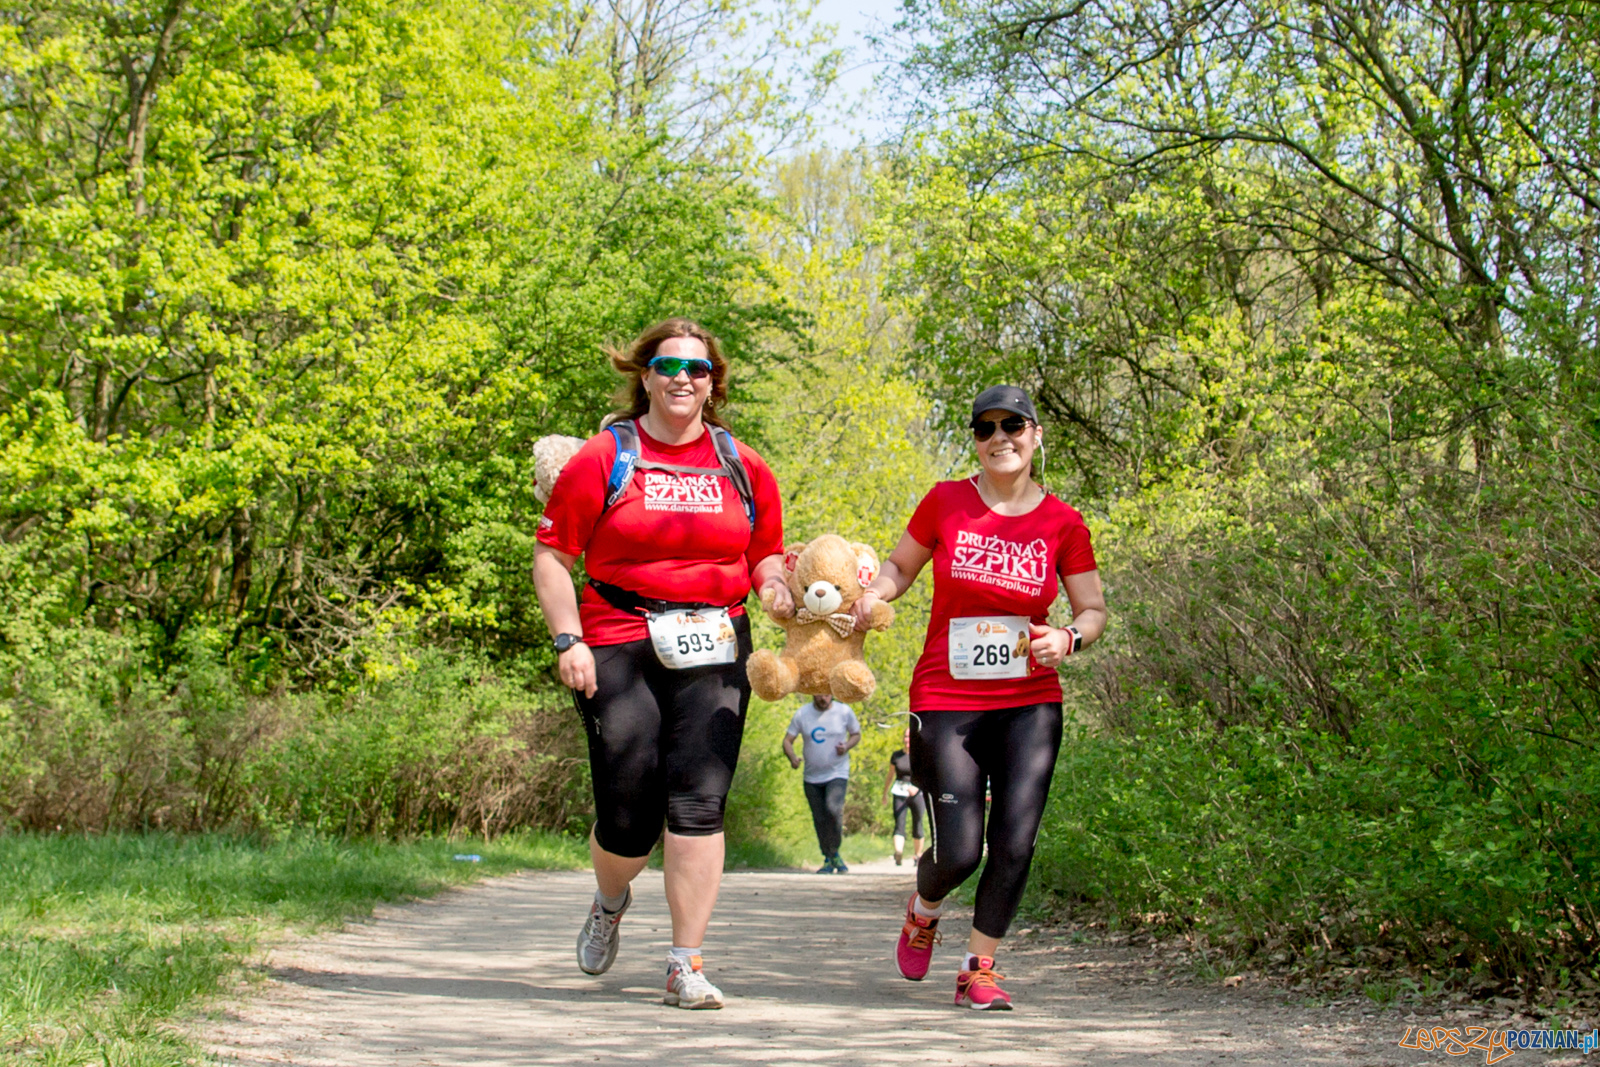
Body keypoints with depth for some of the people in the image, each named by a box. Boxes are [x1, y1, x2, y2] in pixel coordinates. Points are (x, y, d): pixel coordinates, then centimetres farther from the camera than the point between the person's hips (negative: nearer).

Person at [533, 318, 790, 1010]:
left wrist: (778, 588, -3)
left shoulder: (743, 469, 11)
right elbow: (552, 555, 3)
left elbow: (766, 556, 20)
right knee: (629, 813, -2)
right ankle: (609, 905, 34)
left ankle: (685, 965, -3)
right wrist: (568, 640, -7)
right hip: (618, 648, -2)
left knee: (699, 802, -10)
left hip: (713, 648, 2)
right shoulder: (604, 459, 2)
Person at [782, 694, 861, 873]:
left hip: (837, 773, -3)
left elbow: (856, 734, 10)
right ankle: (828, 860, 21)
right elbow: (787, 740, 3)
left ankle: (834, 853, -9)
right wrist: (792, 758, -19)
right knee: (820, 820, 6)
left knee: (833, 809, -25)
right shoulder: (802, 714, -1)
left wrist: (846, 746, -13)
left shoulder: (844, 711, -3)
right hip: (812, 776, 3)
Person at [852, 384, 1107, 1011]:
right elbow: (899, 566, 11)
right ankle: (923, 910, 31)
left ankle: (978, 970, 11)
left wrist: (1068, 639, -15)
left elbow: (1094, 610, 7)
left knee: (1015, 845, -6)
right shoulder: (946, 502, 0)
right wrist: (870, 595, -11)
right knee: (958, 852, -5)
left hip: (1029, 705, 2)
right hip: (945, 704, -1)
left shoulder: (1062, 524, 1)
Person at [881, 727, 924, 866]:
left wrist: (916, 786, -32)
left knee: (917, 826, 7)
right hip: (899, 793, 1)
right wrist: (885, 794, 23)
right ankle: (898, 854, -32)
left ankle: (917, 855, 27)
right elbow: (890, 776, 18)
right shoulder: (896, 755, 7)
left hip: (917, 793, -1)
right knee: (899, 824, -15)